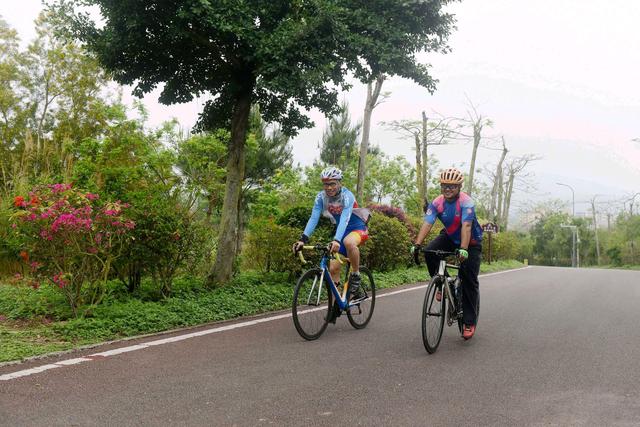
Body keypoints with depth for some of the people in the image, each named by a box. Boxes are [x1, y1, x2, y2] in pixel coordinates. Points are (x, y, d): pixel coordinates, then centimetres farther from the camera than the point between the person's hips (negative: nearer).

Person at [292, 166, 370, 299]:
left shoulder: (347, 196, -26)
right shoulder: (321, 197, -13)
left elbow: (344, 220, -40)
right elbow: (313, 218, -21)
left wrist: (336, 240, -55)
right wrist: (303, 239, -36)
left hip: (357, 228, -5)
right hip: (341, 231, 5)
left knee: (348, 242, -39)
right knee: (333, 268, -5)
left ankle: (355, 276, -19)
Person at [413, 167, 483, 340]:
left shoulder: (466, 202, -26)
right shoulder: (437, 202, -14)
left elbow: (466, 226, -39)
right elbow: (427, 223, -24)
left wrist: (463, 249, -52)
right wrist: (417, 244, -39)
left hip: (471, 241, -4)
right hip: (450, 237, 4)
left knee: (469, 281, -8)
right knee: (430, 252, -26)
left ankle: (469, 322, 1)